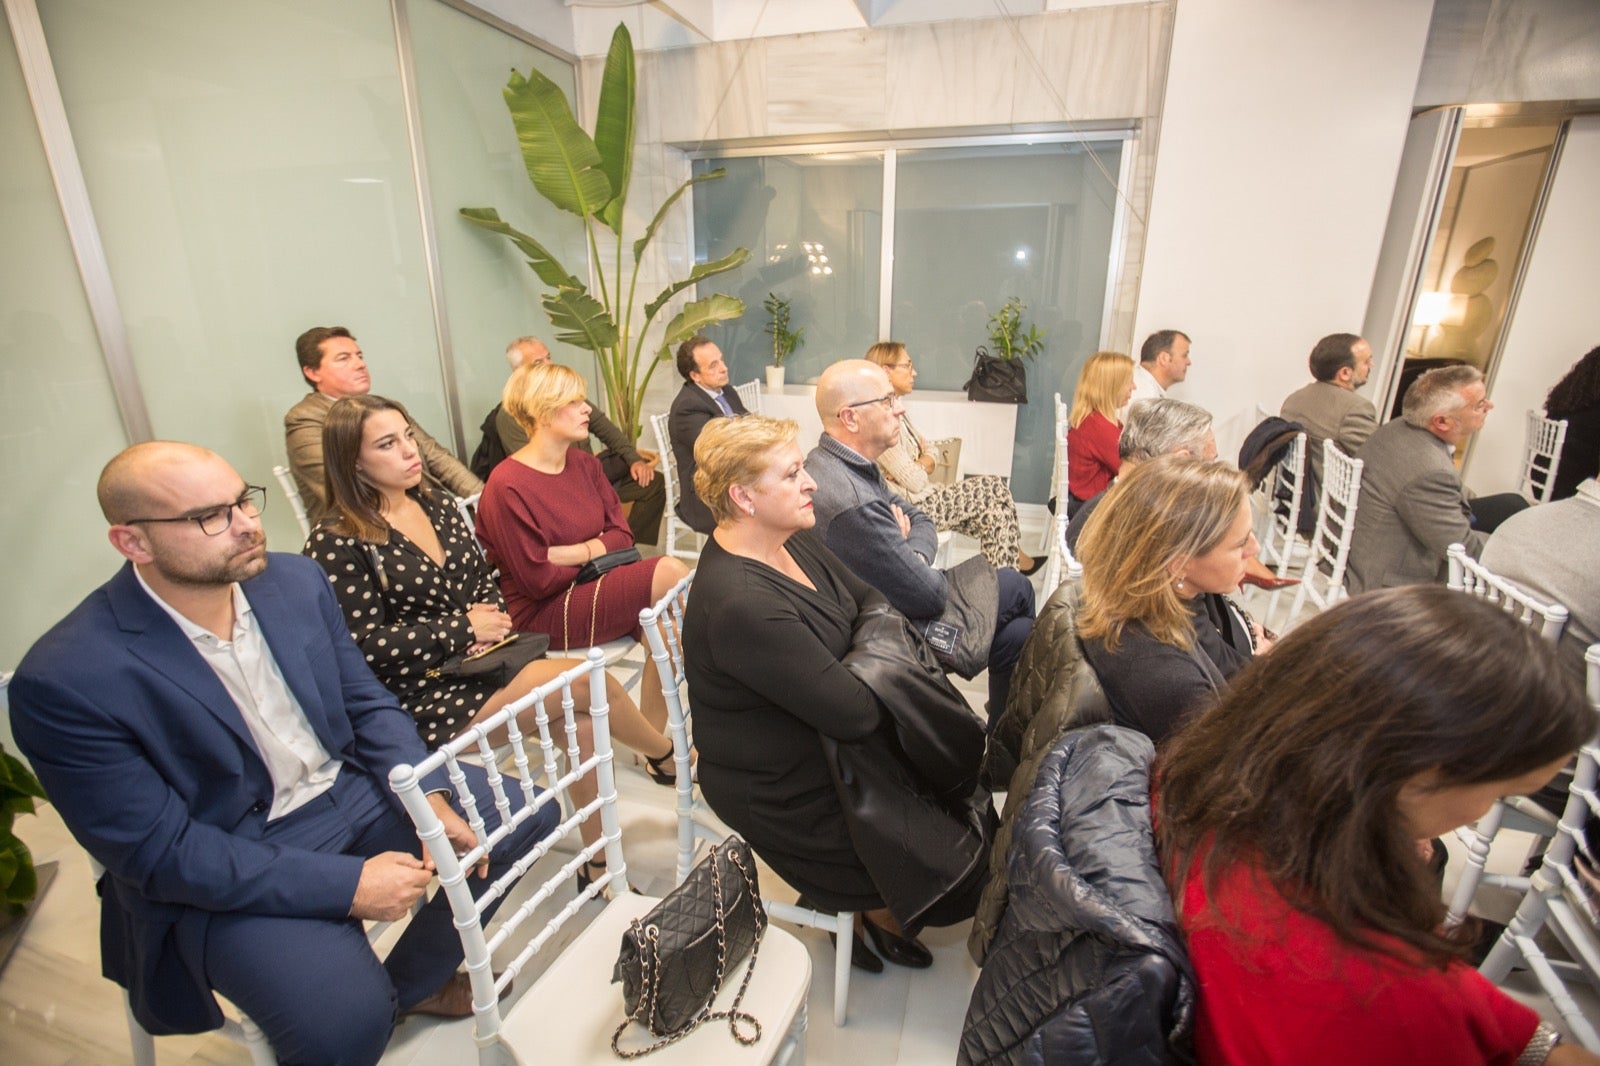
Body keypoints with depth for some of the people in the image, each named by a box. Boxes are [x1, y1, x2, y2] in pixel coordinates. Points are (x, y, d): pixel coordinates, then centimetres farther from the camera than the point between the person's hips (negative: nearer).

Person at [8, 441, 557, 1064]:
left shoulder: (295, 580, -5)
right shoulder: (67, 680, -20)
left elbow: (367, 703, 3)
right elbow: (158, 853, -18)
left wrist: (427, 798, -12)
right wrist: (346, 885, -22)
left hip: (349, 788, 6)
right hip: (219, 872, -5)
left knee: (527, 813, 3)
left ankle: (416, 978, 25)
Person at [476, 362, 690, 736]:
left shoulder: (585, 464, 7)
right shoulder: (505, 487, -15)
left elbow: (622, 535, 3)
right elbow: (538, 581, -15)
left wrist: (569, 554, -14)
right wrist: (595, 555, -2)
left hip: (591, 586, 7)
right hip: (544, 614, -7)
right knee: (669, 573, -22)